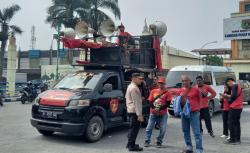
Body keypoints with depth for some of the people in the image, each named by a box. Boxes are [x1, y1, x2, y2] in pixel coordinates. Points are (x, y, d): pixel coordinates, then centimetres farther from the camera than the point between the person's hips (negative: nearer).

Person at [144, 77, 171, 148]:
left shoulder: (167, 93, -1)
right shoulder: (153, 91, 6)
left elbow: (168, 103, -8)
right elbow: (150, 101, 4)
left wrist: (159, 109, -18)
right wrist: (154, 108, -15)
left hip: (163, 114, -1)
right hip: (153, 113, 2)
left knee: (163, 129, -1)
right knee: (149, 128, 2)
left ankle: (159, 142, 15)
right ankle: (147, 141, 15)